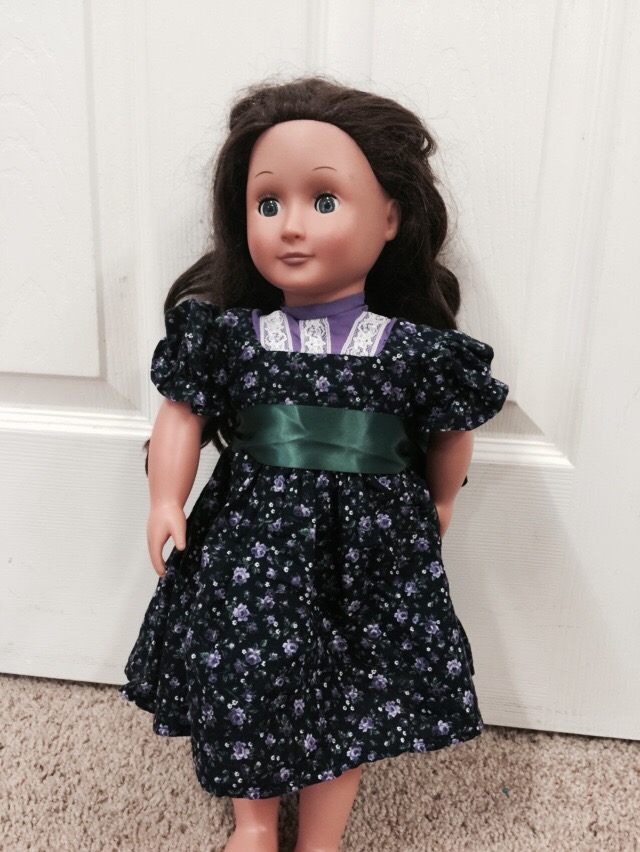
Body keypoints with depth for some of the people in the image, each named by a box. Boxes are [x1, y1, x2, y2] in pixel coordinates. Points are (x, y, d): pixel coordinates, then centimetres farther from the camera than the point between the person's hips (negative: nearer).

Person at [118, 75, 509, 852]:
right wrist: (166, 503, -8)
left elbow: (450, 435, 5)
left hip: (370, 547, 0)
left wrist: (438, 504, 16)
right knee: (244, 673, 7)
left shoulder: (417, 349, -7)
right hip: (255, 542, 1)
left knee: (352, 696, 12)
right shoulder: (228, 335, -4)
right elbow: (183, 412, 0)